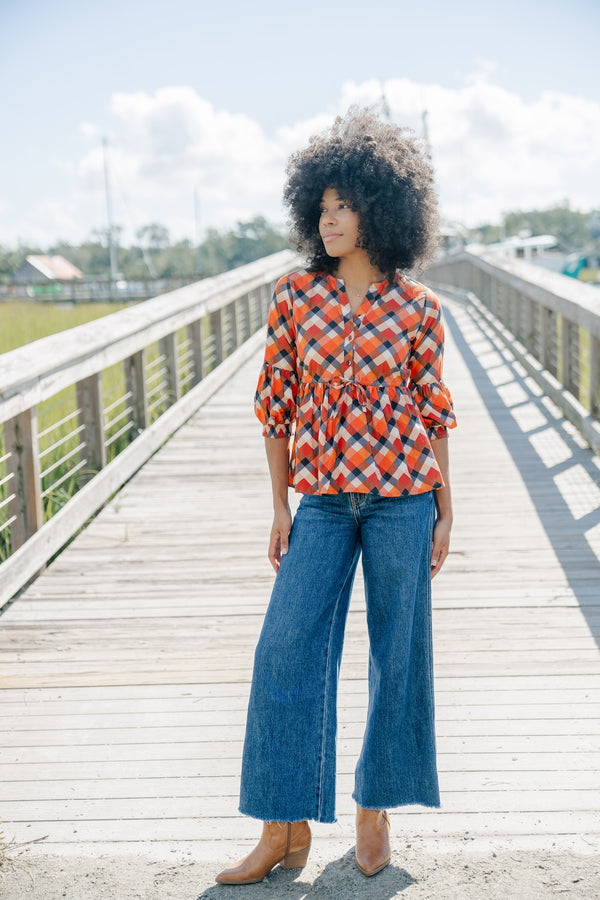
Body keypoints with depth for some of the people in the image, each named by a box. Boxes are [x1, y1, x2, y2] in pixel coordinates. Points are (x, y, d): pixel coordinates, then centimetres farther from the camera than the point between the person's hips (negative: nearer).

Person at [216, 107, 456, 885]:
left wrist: (444, 512, 4)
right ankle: (285, 829, 8)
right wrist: (280, 508, 5)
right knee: (287, 650, -3)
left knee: (399, 652, 6)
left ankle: (376, 810, 25)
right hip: (324, 499, 2)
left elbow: (434, 411, 4)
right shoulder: (296, 297, 1)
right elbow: (277, 403, 6)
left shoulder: (417, 308, -2)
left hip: (401, 495, -1)